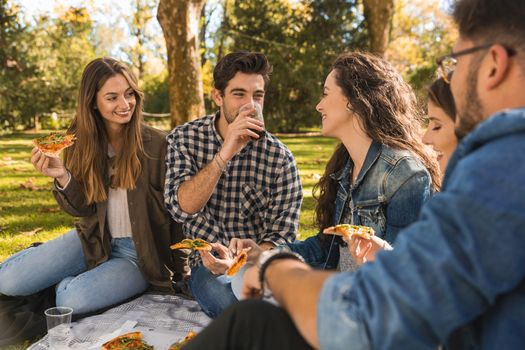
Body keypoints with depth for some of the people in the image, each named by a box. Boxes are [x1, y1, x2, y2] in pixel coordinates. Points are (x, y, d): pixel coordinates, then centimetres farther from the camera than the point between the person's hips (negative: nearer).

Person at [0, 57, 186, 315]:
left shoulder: (157, 144, -18)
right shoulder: (81, 143, -4)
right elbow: (84, 209, 0)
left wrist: (180, 268, -4)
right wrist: (62, 177, -20)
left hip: (142, 253, -4)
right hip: (94, 240, 4)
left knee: (73, 300, -26)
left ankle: (70, 280, 9)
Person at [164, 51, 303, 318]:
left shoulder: (280, 158, -6)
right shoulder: (184, 138, -3)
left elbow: (282, 232, -5)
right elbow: (182, 208, -16)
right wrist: (225, 154, -26)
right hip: (210, 262, 0)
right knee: (230, 299, -32)